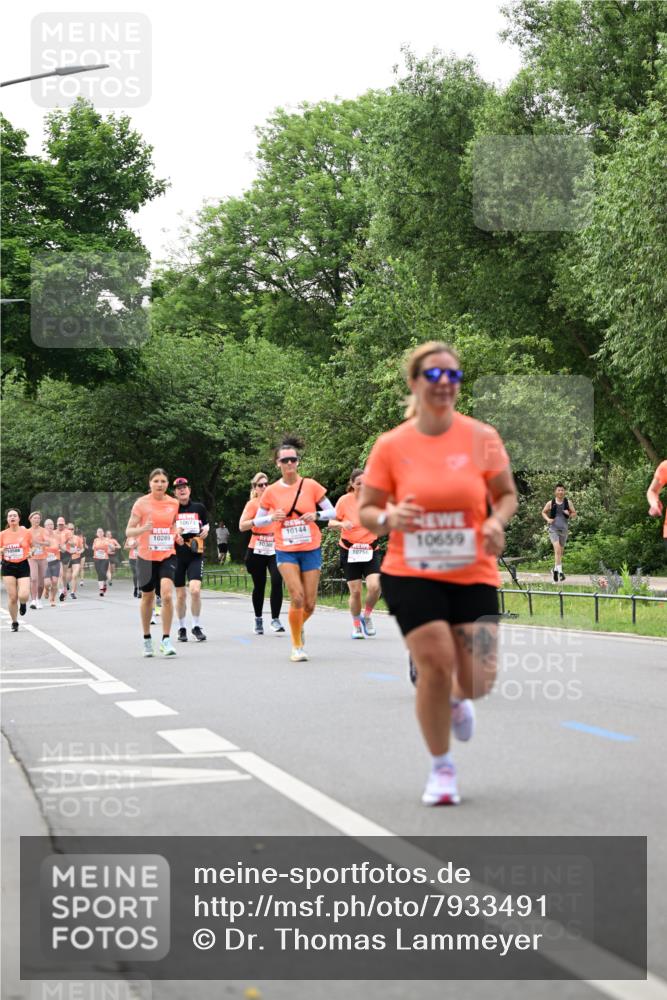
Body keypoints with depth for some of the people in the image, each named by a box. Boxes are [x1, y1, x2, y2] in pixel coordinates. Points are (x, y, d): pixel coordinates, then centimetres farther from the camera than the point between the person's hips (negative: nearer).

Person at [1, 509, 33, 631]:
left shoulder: (26, 532, -2)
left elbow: (33, 546, 11)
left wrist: (31, 552, -10)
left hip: (23, 566, -1)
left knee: (23, 596, -15)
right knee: (12, 597, -3)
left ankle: (23, 603, 23)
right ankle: (14, 622, 15)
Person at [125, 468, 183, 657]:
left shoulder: (173, 503, 3)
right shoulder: (141, 503, -5)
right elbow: (129, 531, -5)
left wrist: (177, 536, 0)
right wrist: (143, 529, -24)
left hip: (167, 556, 1)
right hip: (146, 557, -1)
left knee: (167, 594, -18)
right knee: (147, 597, 11)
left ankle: (166, 640, -9)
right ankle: (147, 639, 30)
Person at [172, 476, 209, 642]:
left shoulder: (199, 507, 7)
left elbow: (205, 524, 21)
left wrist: (205, 531, -1)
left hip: (196, 555, 0)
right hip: (177, 555, 0)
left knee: (195, 590, -16)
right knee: (180, 595, 4)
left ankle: (196, 627, -1)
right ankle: (182, 628, 20)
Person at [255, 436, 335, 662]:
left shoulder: (311, 486, -2)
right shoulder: (271, 492, -1)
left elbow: (332, 511, 4)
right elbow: (257, 521, 7)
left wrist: (316, 515, -16)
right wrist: (272, 518, -13)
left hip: (311, 550, 1)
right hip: (286, 552, -1)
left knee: (309, 604, 2)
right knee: (297, 597, -17)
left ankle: (299, 626, 38)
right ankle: (297, 647, -2)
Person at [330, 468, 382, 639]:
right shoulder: (344, 500, -6)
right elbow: (331, 522, -1)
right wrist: (342, 524, -23)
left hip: (370, 550, 1)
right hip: (350, 551, -1)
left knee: (374, 586, -18)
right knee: (355, 591, -2)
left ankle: (367, 616, 10)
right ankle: (356, 625, 21)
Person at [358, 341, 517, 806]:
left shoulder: (482, 437, -3)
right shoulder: (391, 445, -4)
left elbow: (507, 493, 8)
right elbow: (366, 510, 3)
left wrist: (497, 521, -14)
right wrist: (388, 518, -20)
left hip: (473, 574, 1)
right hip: (411, 575, -1)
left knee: (479, 681, -5)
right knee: (435, 667, -11)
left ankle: (456, 700, 36)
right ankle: (442, 768, 12)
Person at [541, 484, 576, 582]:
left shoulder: (568, 502, 3)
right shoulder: (550, 503, 0)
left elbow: (574, 514, 10)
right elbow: (543, 512, 15)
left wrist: (569, 514, -13)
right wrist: (548, 519, -4)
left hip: (563, 529, 3)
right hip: (553, 529, -3)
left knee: (561, 551, 13)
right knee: (557, 549, -21)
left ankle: (555, 569, 33)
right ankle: (560, 571, -24)